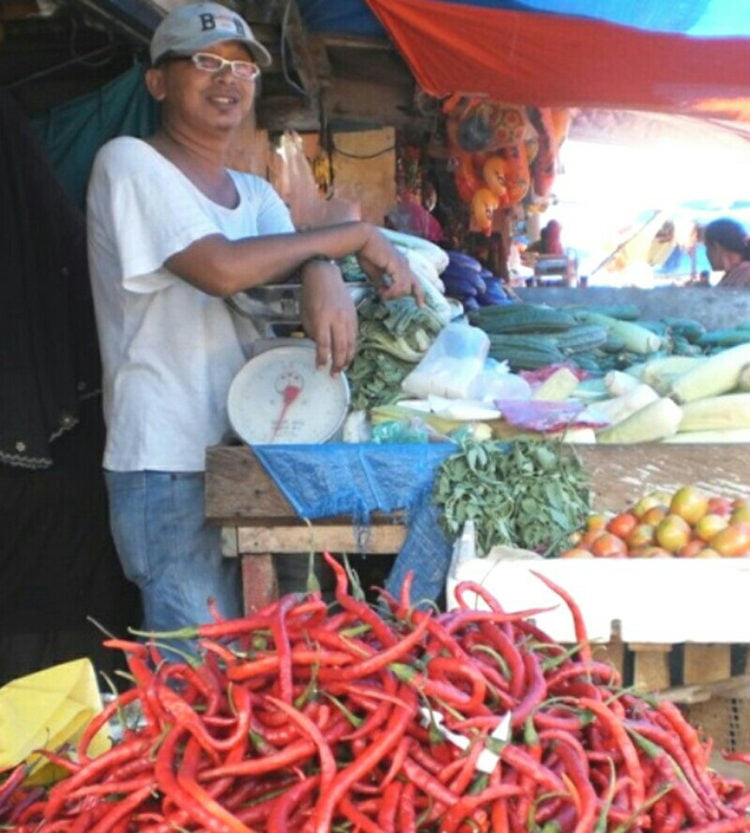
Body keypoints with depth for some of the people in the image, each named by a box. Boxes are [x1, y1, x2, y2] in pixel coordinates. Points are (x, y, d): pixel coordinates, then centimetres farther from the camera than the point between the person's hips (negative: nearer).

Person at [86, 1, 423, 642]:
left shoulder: (255, 193, 18)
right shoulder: (129, 163, -6)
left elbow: (288, 252, 1)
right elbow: (221, 267, -19)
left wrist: (322, 273, -25)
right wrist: (357, 237, -13)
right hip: (168, 465, -7)